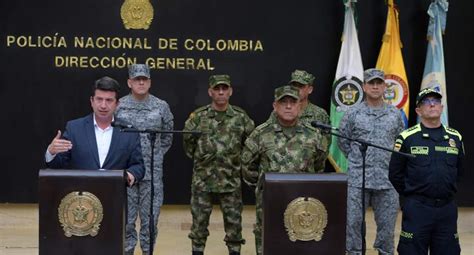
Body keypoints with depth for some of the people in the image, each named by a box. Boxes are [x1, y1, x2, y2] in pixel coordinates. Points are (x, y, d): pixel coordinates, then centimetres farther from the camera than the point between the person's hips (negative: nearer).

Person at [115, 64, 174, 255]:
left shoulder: (161, 107, 1)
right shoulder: (118, 106, -1)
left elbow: (167, 137, 12)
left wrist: (156, 156, 7)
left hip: (153, 173, 1)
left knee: (150, 217, 6)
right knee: (126, 218, 5)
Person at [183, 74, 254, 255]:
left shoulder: (241, 117, -2)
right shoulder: (198, 116, -3)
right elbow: (188, 142, 8)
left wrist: (237, 160, 8)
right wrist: (199, 159, 10)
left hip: (231, 181, 0)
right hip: (202, 181, 0)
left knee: (234, 223, 5)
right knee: (199, 222, 7)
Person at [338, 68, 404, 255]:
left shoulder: (395, 114, 8)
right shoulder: (353, 113, 1)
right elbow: (342, 141, 10)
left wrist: (390, 161, 13)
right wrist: (357, 159, 9)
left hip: (387, 178, 2)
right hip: (358, 178, -2)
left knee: (387, 222, 6)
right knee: (354, 220, 1)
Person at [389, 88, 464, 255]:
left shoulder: (455, 137, 7)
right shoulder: (407, 138, -4)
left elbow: (458, 170, 18)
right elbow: (395, 173, 0)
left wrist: (446, 193, 14)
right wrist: (412, 195, 5)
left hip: (447, 209, 3)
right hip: (417, 209, -3)